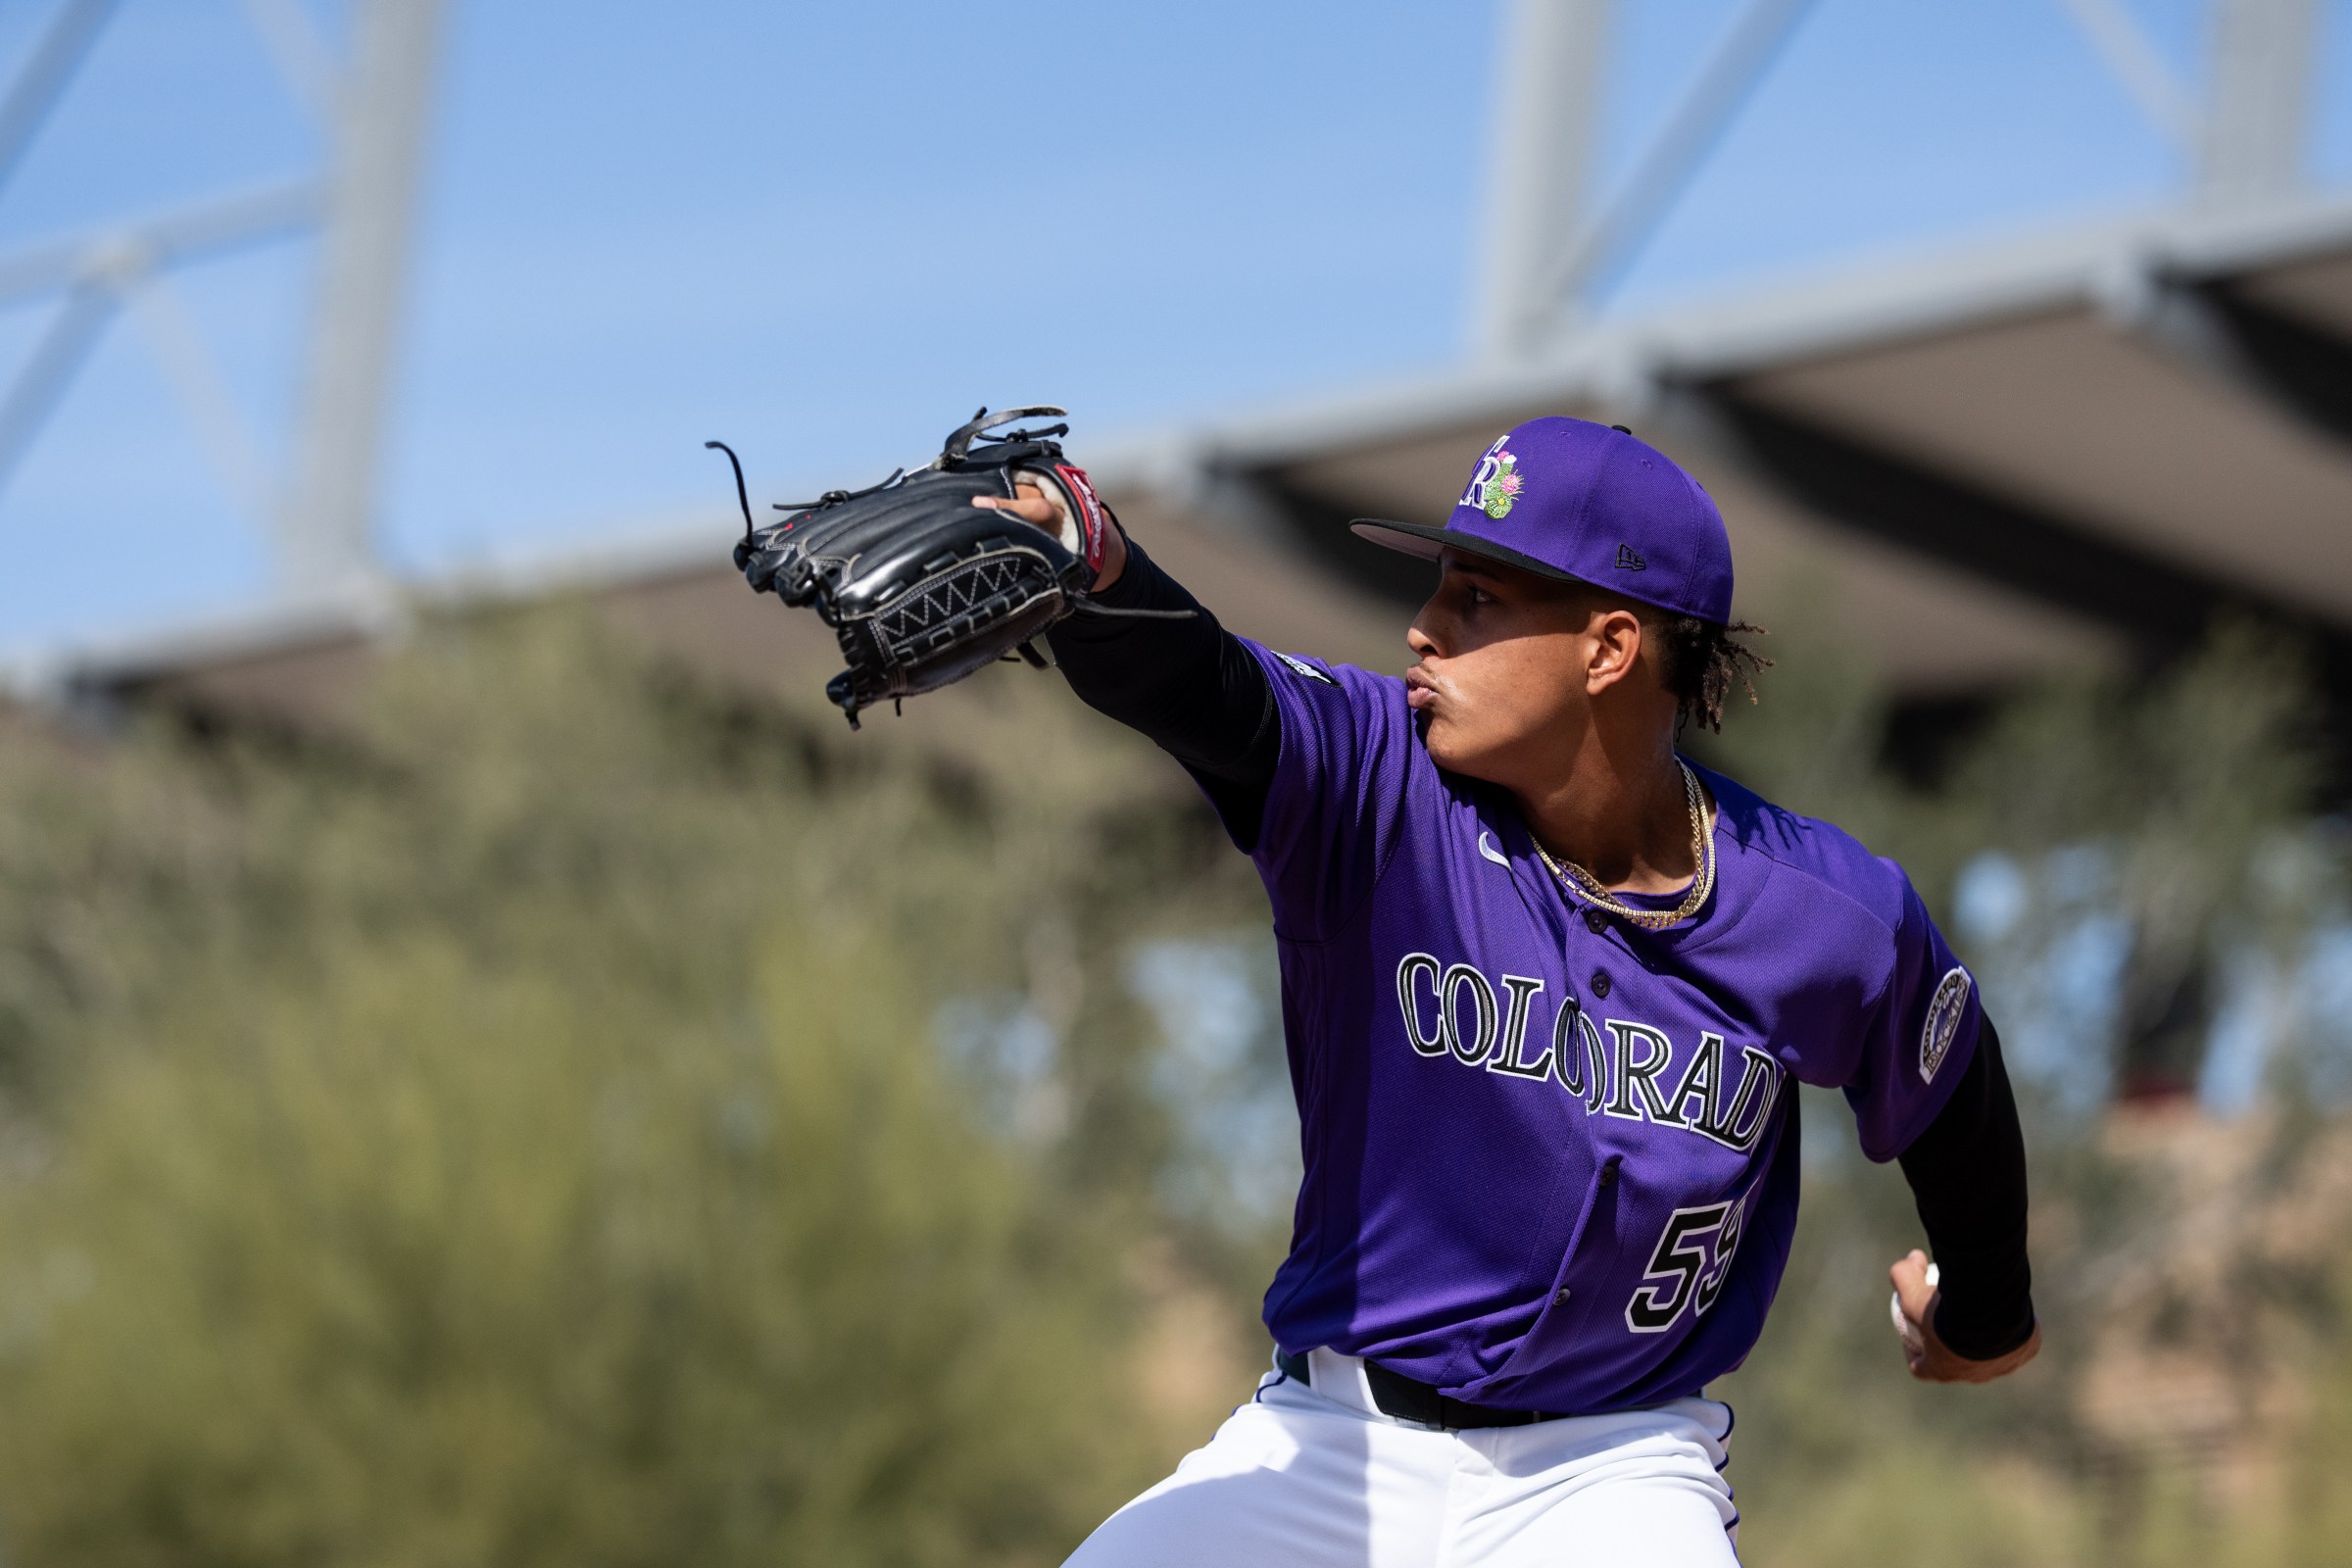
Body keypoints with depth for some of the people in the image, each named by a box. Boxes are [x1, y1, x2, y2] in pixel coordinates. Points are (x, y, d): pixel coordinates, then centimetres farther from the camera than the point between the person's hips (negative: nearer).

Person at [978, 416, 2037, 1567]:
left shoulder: (1835, 919, -10)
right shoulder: (1379, 788, -13)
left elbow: (1949, 1103, 11)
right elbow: (1199, 694, -33)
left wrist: (1985, 1318, 28)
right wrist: (1093, 576, -56)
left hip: (1616, 1471, -1)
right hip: (1331, 1446, 1)